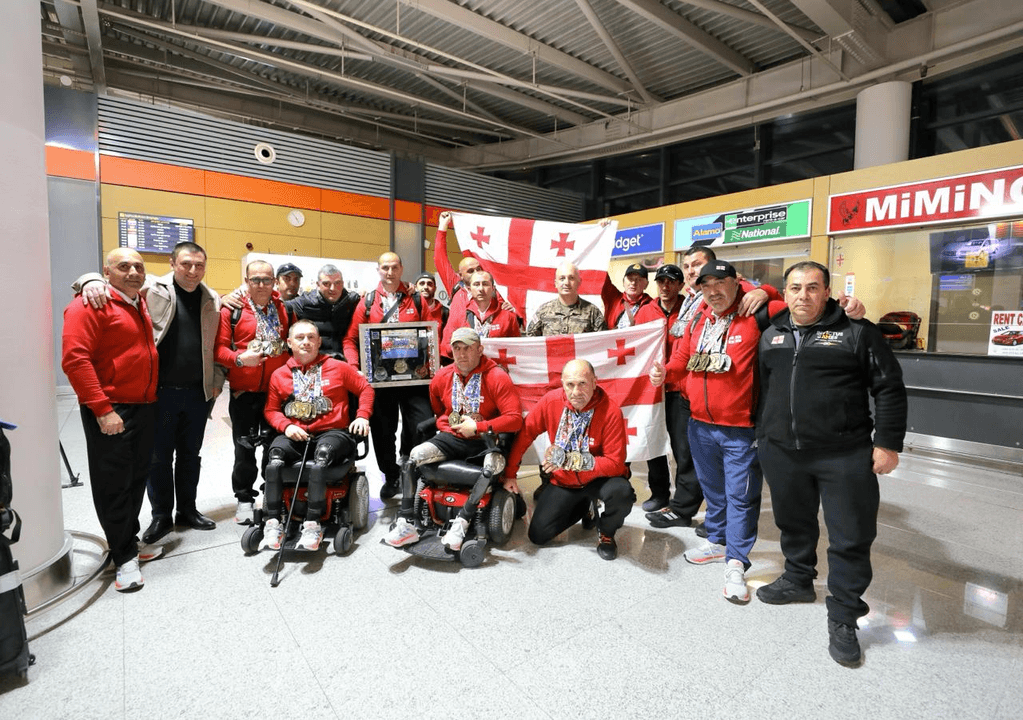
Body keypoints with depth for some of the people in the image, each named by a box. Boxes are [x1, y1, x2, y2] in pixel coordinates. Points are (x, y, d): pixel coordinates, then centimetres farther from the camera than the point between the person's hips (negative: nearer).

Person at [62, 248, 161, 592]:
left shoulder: (142, 304, 13)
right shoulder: (90, 305, -11)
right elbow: (75, 359, -19)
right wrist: (102, 409, -22)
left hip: (145, 408, 7)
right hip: (111, 412, -7)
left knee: (137, 478, 16)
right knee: (114, 484, 1)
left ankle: (128, 540, 32)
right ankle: (124, 557, 13)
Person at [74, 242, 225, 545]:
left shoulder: (213, 300, 7)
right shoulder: (152, 289, -4)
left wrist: (216, 382, 7)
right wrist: (93, 281, -24)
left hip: (198, 393, 3)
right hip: (161, 392, -3)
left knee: (190, 454, 15)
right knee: (159, 457, 9)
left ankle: (187, 510, 31)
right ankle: (161, 516, 25)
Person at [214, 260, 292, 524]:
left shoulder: (285, 309, 7)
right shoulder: (232, 310, -2)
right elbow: (219, 347, -5)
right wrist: (238, 359, -23)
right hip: (244, 392, -2)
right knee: (245, 446, 6)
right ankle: (244, 499, 20)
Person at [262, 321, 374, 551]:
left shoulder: (338, 367, 9)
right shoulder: (279, 375, 14)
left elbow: (365, 389, 11)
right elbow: (271, 409, 15)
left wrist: (362, 416, -4)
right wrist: (286, 426, -5)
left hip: (332, 431, -2)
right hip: (295, 434, 3)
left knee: (322, 454, -35)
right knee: (274, 458, -29)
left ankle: (313, 525, -33)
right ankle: (273, 523, -25)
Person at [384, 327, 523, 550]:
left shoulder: (497, 377, -11)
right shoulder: (442, 377, 5)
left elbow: (515, 419, -17)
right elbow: (435, 411, 25)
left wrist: (477, 427, -17)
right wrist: (445, 427, 8)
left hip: (484, 441, -3)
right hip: (451, 438, 4)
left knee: (493, 465, -36)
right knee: (414, 455, -20)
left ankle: (460, 523, -29)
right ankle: (405, 524, -18)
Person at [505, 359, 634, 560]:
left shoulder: (611, 412, -25)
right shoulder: (550, 401, -17)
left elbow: (615, 463, -25)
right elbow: (525, 434, -5)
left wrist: (573, 460, -36)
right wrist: (510, 473, -1)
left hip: (598, 478, -3)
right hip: (563, 481, 3)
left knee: (622, 491, -35)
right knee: (538, 535, -4)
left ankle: (606, 532, 2)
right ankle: (585, 508, 24)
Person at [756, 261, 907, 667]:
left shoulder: (856, 332, -3)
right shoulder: (771, 335, 10)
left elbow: (889, 388, -3)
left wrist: (887, 443, -8)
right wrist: (762, 435, 18)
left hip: (845, 455, -4)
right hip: (781, 452, 4)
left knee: (851, 537, 4)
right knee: (794, 524, 19)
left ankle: (843, 617, 21)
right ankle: (798, 581, 41)